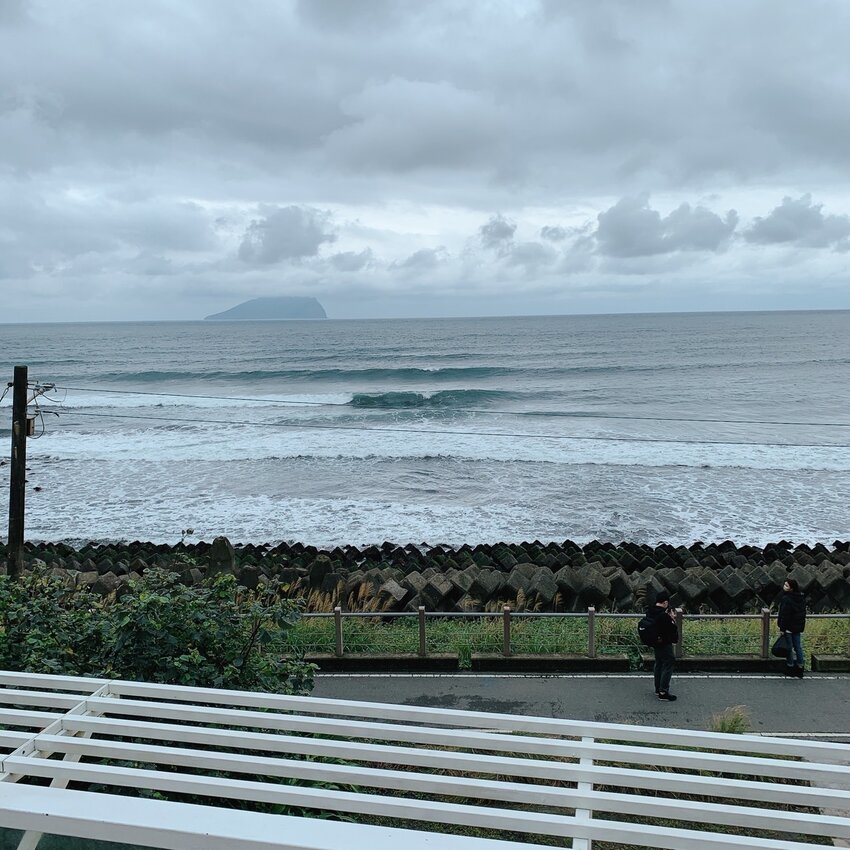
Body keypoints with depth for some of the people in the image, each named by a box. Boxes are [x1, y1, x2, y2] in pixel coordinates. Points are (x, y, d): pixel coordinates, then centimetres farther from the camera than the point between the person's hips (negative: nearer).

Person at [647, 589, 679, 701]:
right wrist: (673, 619, -5)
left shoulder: (649, 612, -1)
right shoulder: (664, 615, -27)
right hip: (665, 644, -8)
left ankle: (658, 688, 33)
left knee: (658, 664, 22)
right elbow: (673, 629, -22)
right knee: (667, 666, 0)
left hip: (655, 644, 8)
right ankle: (663, 692, 0)